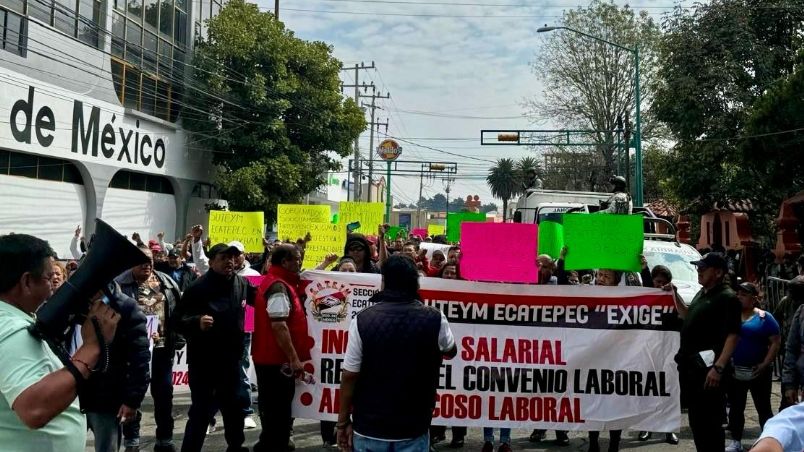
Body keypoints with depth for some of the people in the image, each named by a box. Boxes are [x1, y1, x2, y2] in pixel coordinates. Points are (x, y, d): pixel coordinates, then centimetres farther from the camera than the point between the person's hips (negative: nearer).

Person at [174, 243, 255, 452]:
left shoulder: (241, 284, 2)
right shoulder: (198, 287, -15)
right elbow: (178, 320, -20)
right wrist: (197, 321, -36)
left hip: (230, 359, 6)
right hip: (203, 360, -6)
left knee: (234, 406, 19)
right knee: (200, 411, -1)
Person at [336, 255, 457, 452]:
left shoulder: (363, 320, -12)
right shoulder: (434, 319, -8)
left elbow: (349, 377, -9)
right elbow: (450, 352, 13)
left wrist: (343, 422, 3)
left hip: (369, 427, 0)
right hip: (414, 428, 0)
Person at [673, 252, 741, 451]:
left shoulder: (727, 297, -11)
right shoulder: (702, 293, 16)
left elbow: (733, 335, -19)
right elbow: (688, 317, 32)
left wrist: (719, 367, -27)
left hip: (707, 368, -9)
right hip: (689, 365, 9)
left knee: (709, 421, -5)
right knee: (695, 418, 16)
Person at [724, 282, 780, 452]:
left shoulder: (764, 317, -3)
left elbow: (776, 342, -6)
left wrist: (765, 364, -14)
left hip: (757, 372, -3)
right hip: (734, 371, 3)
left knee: (763, 408, 5)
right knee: (736, 407, 11)